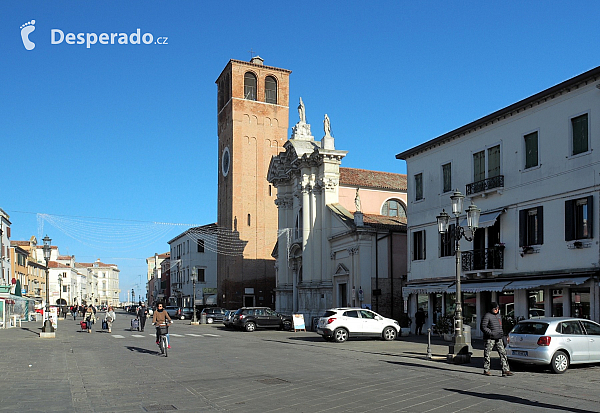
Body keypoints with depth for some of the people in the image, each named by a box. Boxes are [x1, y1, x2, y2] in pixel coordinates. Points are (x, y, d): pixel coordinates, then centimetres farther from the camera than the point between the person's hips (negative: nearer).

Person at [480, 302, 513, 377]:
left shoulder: (499, 316, 16)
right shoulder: (487, 316, -8)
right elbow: (483, 327, -13)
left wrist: (502, 336, 19)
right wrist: (492, 333, -20)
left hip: (498, 338, 7)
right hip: (489, 338, -7)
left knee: (503, 353, -2)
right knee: (487, 354, 1)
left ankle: (505, 370, -2)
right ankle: (486, 370, 10)